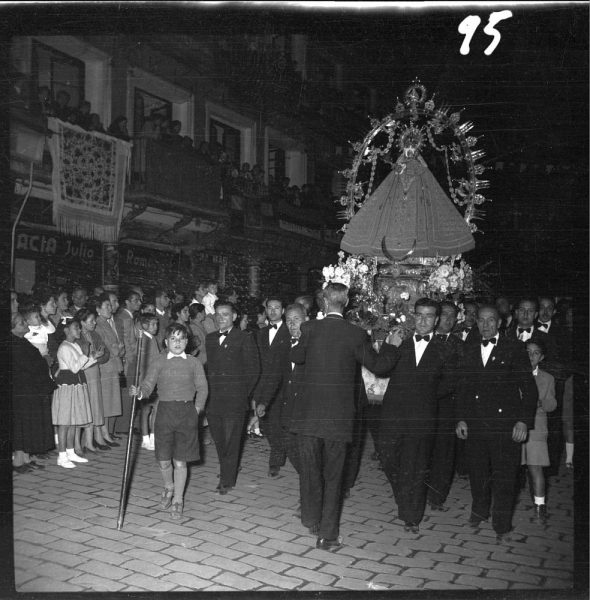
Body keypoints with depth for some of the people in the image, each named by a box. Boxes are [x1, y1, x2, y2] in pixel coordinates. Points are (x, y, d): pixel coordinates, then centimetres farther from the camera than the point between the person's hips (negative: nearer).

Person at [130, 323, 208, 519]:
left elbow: (202, 388, 6)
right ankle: (168, 488, 37)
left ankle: (178, 500, 18)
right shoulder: (159, 362, 4)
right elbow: (148, 384, -2)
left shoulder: (193, 363, 4)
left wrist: (197, 408, -3)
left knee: (180, 461, 2)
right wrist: (139, 392, -22)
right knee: (163, 460, 6)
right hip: (164, 411, 1)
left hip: (187, 413, -1)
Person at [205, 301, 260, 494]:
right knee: (218, 439, 8)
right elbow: (208, 366, 15)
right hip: (213, 398, 5)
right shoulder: (210, 338, 15)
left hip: (234, 398, -5)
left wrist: (244, 393, -1)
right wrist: (208, 392, 7)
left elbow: (253, 369, 0)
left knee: (231, 440, -3)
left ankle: (227, 480, 6)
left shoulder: (245, 339, -1)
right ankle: (226, 470, 27)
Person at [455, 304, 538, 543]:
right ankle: (480, 510, 35)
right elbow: (462, 387, 13)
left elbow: (528, 387, -3)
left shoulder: (514, 349, -1)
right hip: (475, 423, 4)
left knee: (504, 476, 0)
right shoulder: (469, 350, 11)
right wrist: (461, 418, 5)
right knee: (477, 472, 13)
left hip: (505, 424, -4)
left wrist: (524, 420, -10)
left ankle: (502, 526, 14)